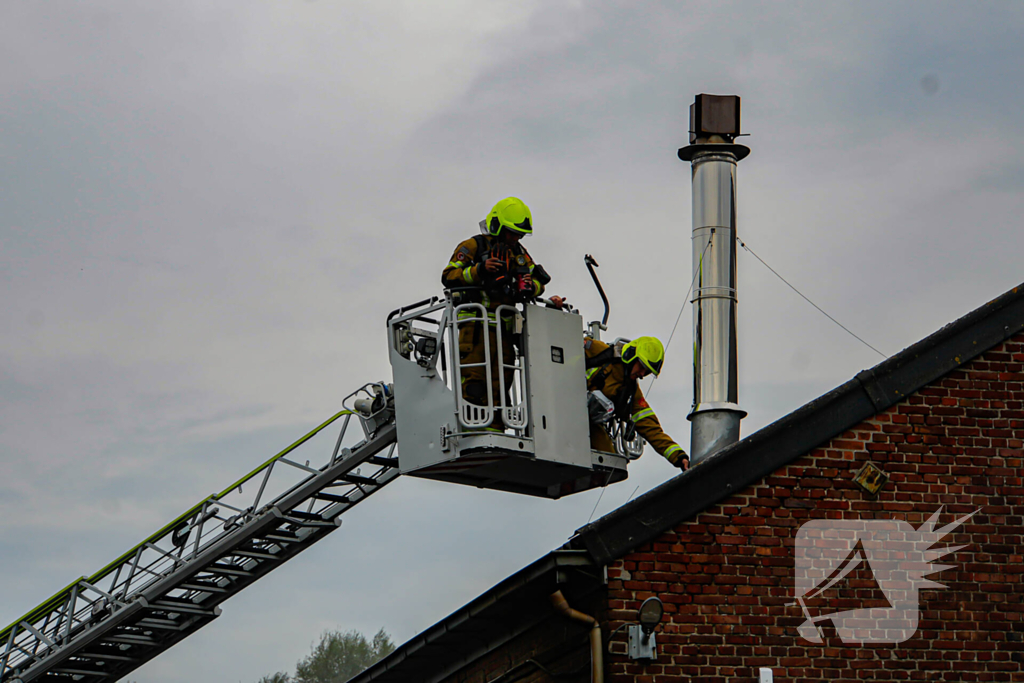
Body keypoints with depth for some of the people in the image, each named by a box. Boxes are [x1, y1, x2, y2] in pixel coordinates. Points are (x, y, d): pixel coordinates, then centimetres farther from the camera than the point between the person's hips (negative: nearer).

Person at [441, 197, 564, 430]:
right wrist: (479, 270, -20)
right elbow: (449, 276, -5)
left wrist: (531, 287, -7)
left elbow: (537, 279, 17)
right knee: (474, 379, -14)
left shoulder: (519, 253, 21)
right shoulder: (473, 247, 3)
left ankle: (495, 433, 1)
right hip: (476, 325, -6)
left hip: (503, 327, 6)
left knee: (500, 383, 2)